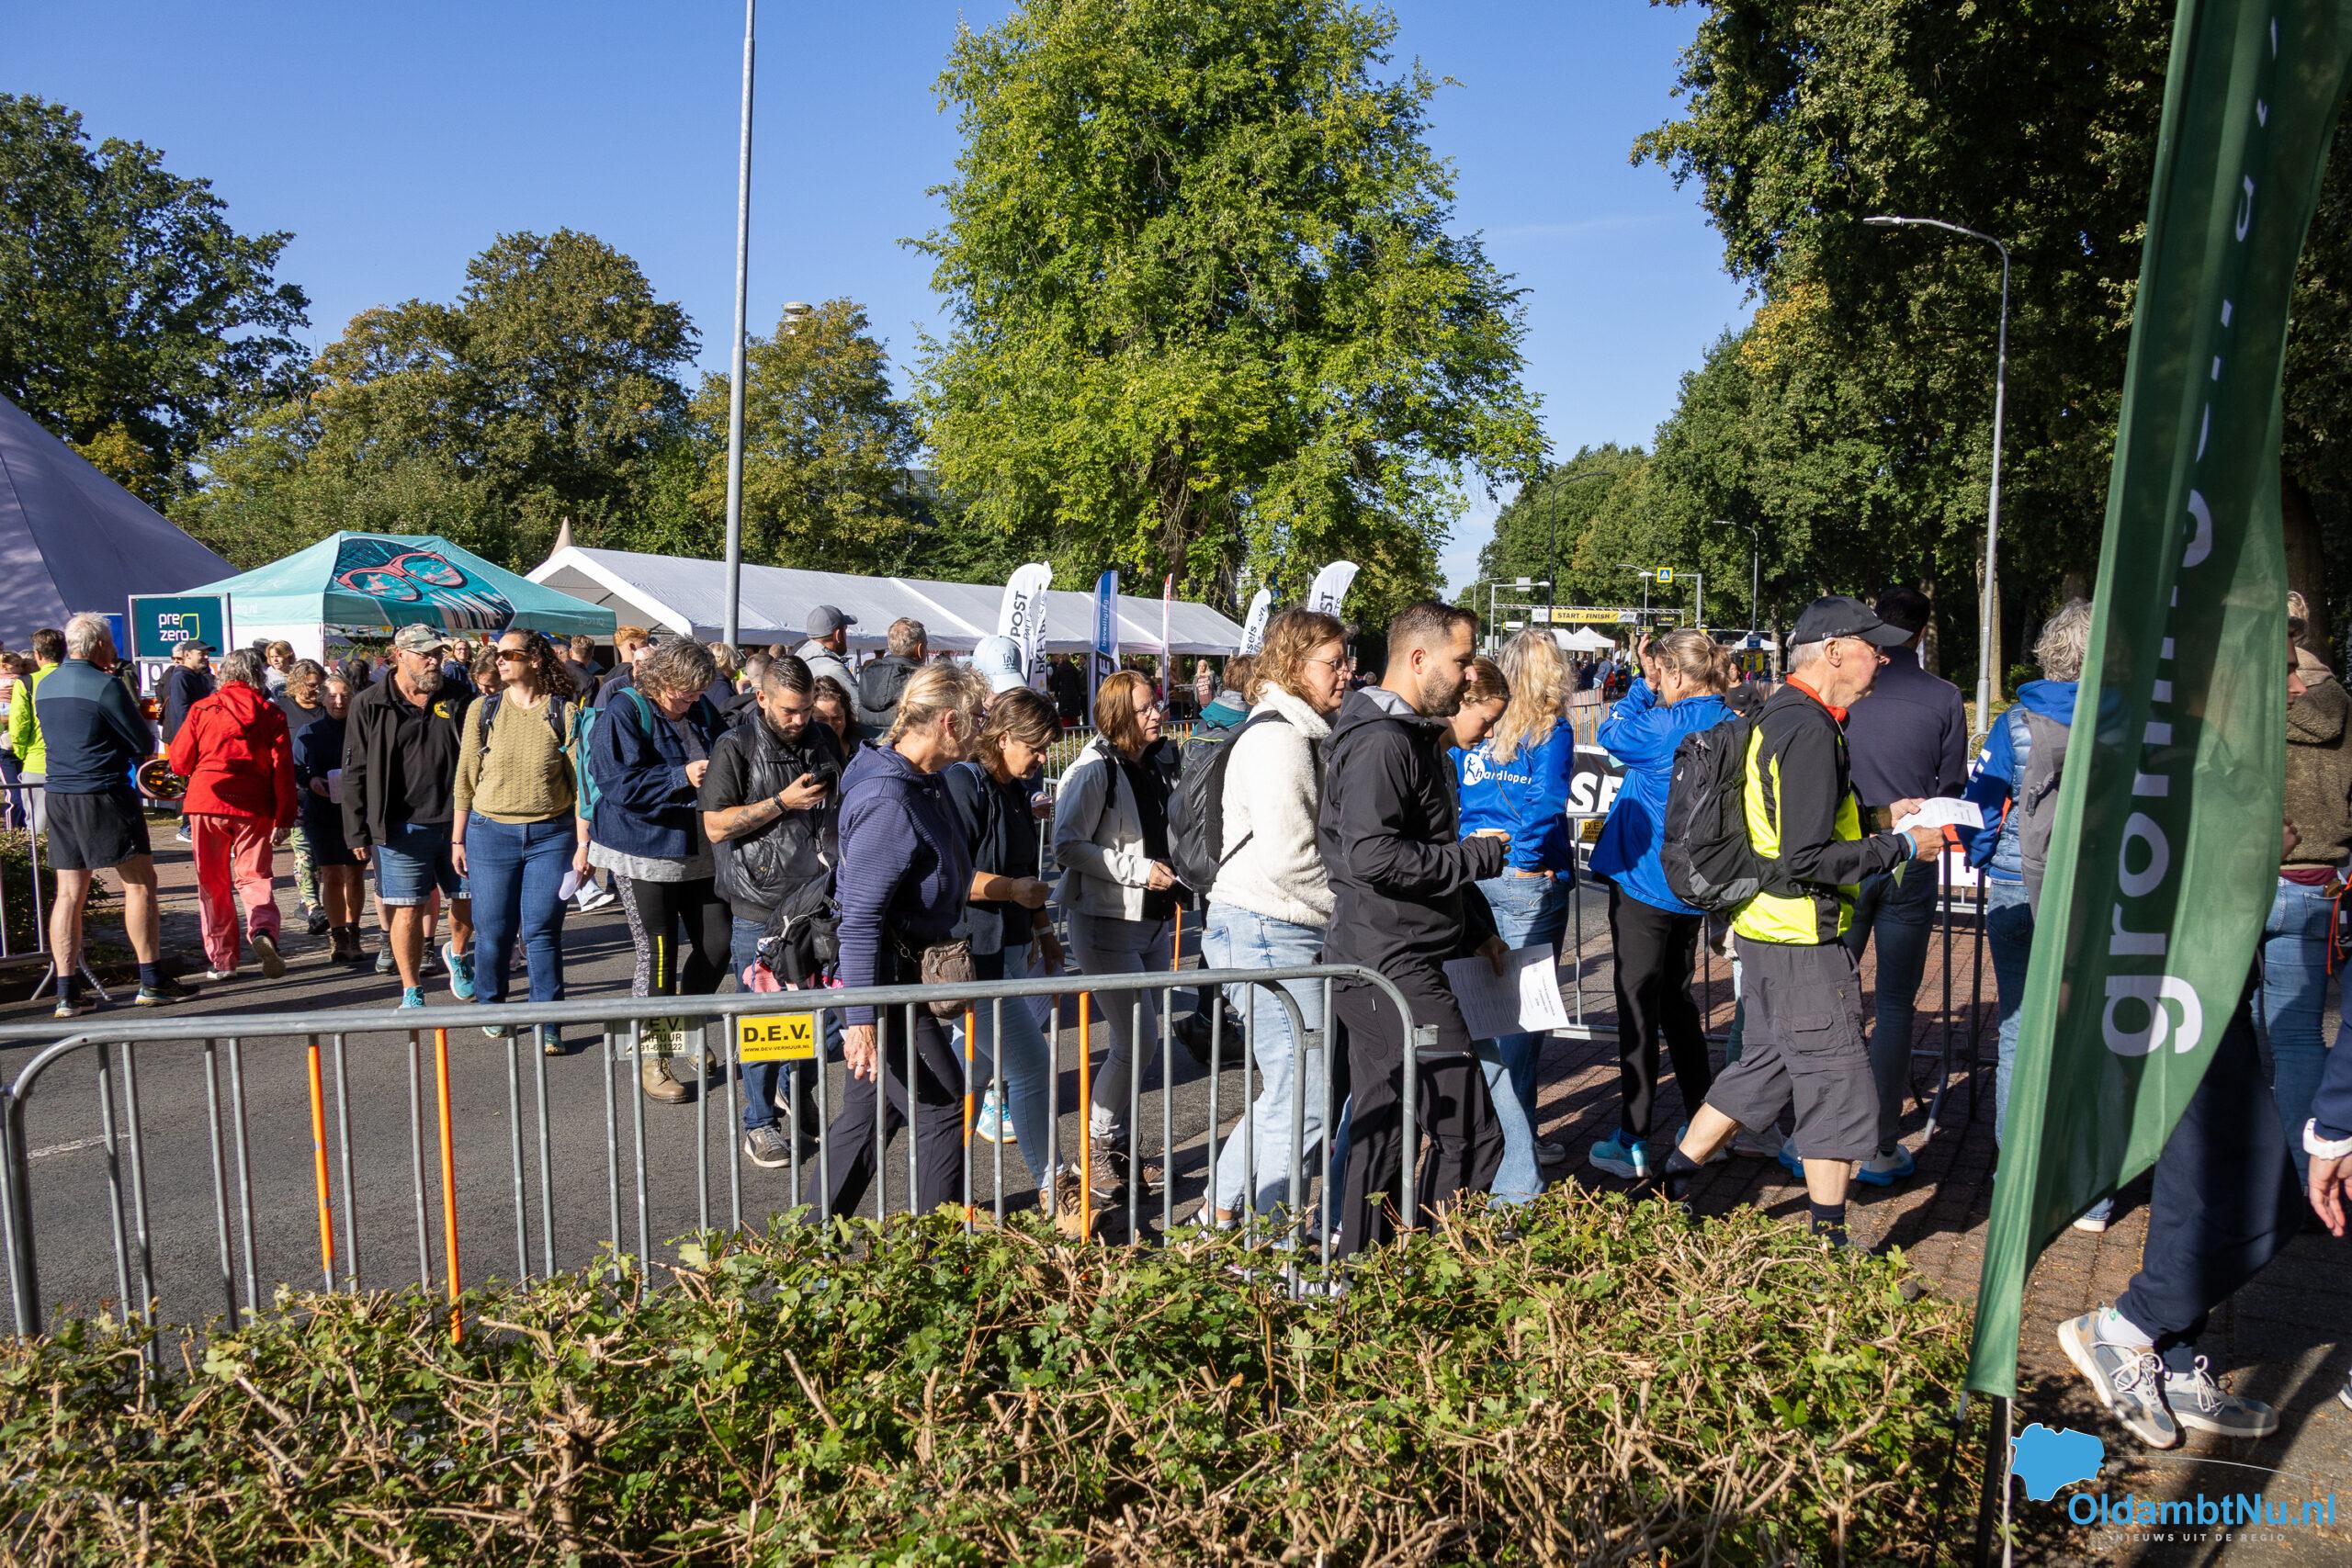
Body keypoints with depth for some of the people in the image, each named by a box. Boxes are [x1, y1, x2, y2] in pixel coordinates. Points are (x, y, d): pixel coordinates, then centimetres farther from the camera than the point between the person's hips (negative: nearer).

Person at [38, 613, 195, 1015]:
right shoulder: (105, 685, -11)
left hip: (58, 796, 7)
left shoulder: (45, 686, 11)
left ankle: (66, 993, 6)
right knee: (139, 882, 0)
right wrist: (138, 759, 14)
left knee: (69, 893, 7)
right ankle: (152, 982, -1)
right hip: (104, 794, -7)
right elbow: (145, 742, -7)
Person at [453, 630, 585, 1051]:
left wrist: (583, 843, -5)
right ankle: (491, 1008, 28)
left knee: (542, 932, -1)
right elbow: (465, 779, 7)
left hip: (551, 834, -1)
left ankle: (548, 1025, 7)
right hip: (491, 833, 2)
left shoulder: (565, 712, -2)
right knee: (493, 931, 7)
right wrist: (458, 839, 7)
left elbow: (580, 780, -2)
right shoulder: (483, 709, 3)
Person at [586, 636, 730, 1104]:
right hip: (644, 854, -6)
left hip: (699, 851, 6)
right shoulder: (624, 714, -11)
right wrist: (681, 777, -27)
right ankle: (652, 1060, 13)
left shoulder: (701, 712, 9)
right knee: (657, 956, -1)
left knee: (717, 946, 6)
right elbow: (620, 784, -21)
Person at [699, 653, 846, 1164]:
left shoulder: (824, 742, 9)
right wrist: (784, 802, -18)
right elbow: (716, 826, -13)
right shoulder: (735, 748, -7)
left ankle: (797, 1099, 34)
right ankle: (759, 1125, 13)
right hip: (759, 909, -5)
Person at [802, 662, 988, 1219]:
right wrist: (860, 1017, -27)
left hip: (907, 977, 10)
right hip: (884, 984, -10)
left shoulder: (926, 780, 7)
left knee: (870, 1113, 17)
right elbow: (860, 917, -26)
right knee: (943, 1110, 0)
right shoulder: (888, 803, -24)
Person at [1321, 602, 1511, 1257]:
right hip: (1393, 968, -11)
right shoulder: (1381, 741, -16)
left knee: (1382, 1128, 17)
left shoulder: (1415, 736, 19)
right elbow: (1374, 857, -27)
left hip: (1389, 965, 11)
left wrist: (1476, 928, 19)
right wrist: (1479, 855, -15)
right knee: (1469, 1134, -9)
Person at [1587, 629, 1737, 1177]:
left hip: (1644, 881, -7)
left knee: (1638, 1004, 0)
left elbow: (1612, 734, -5)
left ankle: (1633, 1143, 5)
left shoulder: (1669, 726, -21)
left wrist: (1643, 685, 2)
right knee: (1676, 997, 20)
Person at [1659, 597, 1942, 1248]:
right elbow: (1808, 859, -25)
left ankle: (1671, 1186, 25)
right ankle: (1830, 1244, 12)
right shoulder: (1810, 730, -21)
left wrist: (1880, 815, 12)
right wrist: (1903, 847, -16)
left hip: (1766, 927, 10)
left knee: (1765, 1066, 20)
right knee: (1839, 1087, 1)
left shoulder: (1780, 716, 11)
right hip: (1803, 939, -10)